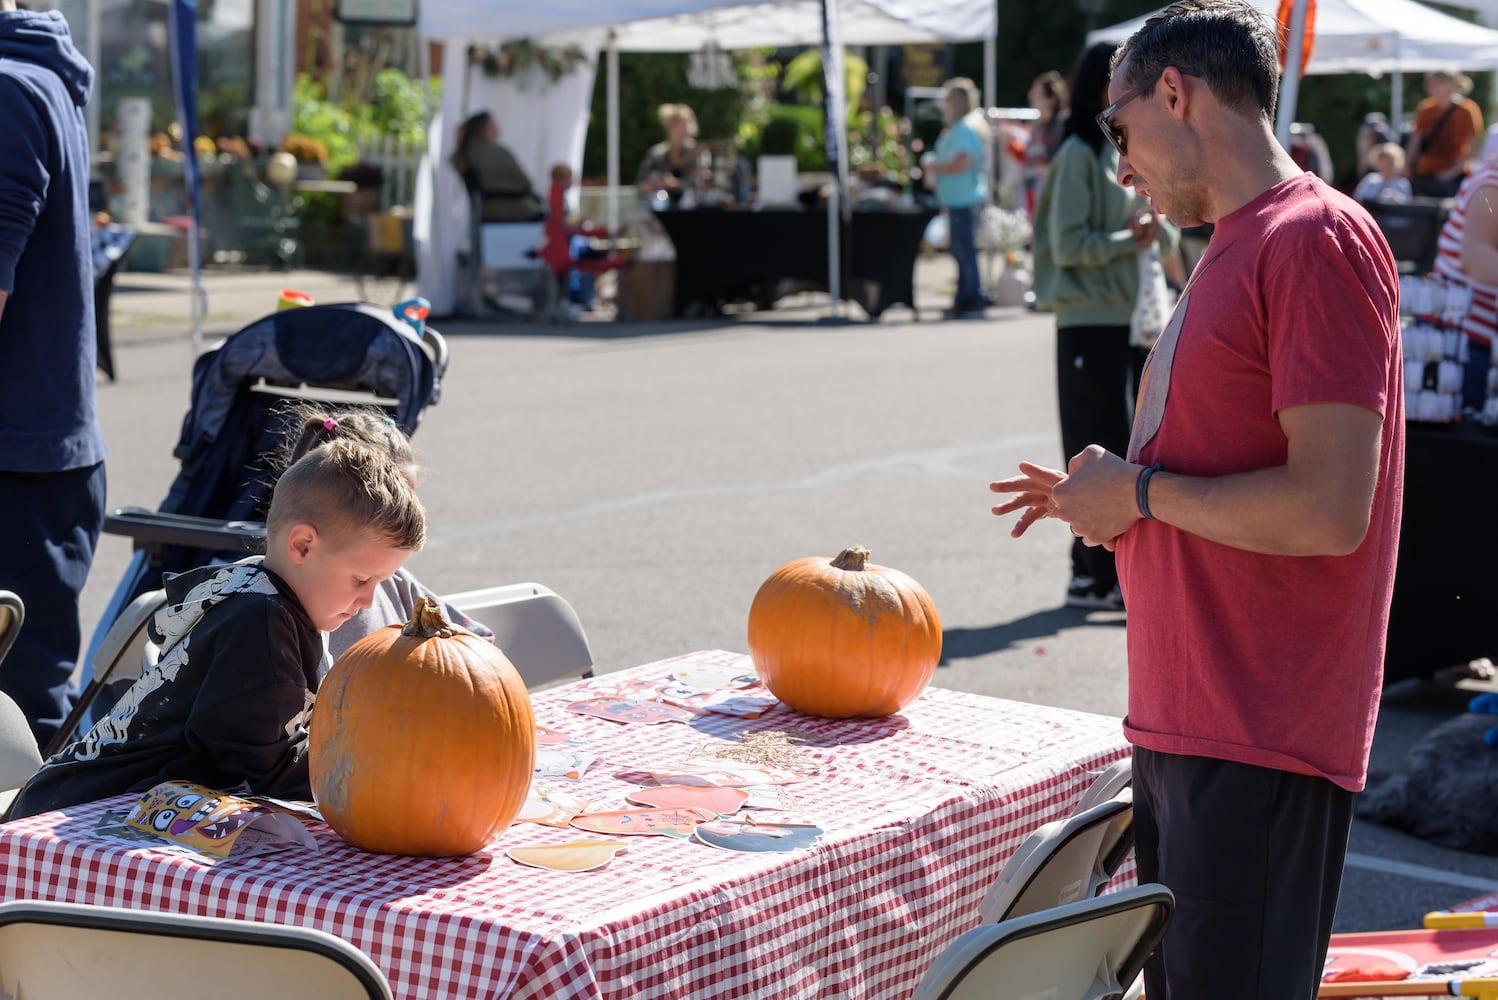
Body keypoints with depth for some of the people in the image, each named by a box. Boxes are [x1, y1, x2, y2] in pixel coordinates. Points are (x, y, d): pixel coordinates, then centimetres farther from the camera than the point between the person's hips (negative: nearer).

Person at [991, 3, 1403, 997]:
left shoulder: (1317, 238, -14)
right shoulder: (1237, 248, 17)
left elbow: (1328, 509, -22)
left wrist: (1141, 490, -11)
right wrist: (1103, 496, 13)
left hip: (1260, 749, -10)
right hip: (1181, 724, 10)